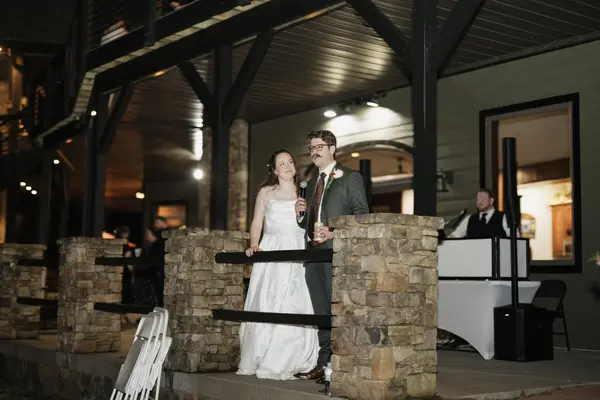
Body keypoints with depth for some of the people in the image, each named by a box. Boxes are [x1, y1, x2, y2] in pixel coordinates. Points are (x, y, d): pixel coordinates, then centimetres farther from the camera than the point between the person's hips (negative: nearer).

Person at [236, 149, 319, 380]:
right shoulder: (266, 192, 14)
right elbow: (257, 223, 12)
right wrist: (254, 245, -3)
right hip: (271, 253, 0)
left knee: (293, 308, -9)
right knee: (265, 306, -5)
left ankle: (281, 364, -4)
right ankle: (256, 361, 3)